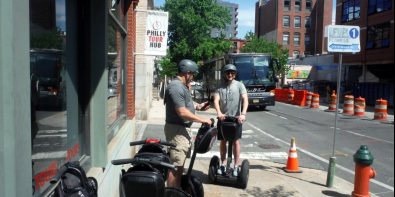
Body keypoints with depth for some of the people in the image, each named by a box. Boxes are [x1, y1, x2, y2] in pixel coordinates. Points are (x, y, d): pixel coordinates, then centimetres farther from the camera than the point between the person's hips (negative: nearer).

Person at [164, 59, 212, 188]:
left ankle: (177, 191, 33)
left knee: (180, 162, 20)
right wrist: (202, 120, -19)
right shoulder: (176, 86, -21)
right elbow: (182, 112, -26)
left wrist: (197, 107, 13)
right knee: (175, 165, -5)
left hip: (183, 128, 11)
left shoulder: (181, 86, 14)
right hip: (177, 129, -11)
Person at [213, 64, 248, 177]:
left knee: (236, 142, 4)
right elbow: (216, 100, -8)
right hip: (223, 118, 2)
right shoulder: (220, 87, 4)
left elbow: (245, 100, -13)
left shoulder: (239, 85, -1)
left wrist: (243, 114, -28)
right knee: (223, 142, 10)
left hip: (236, 118, -2)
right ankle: (223, 165, 23)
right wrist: (219, 113, -27)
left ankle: (236, 166, 12)